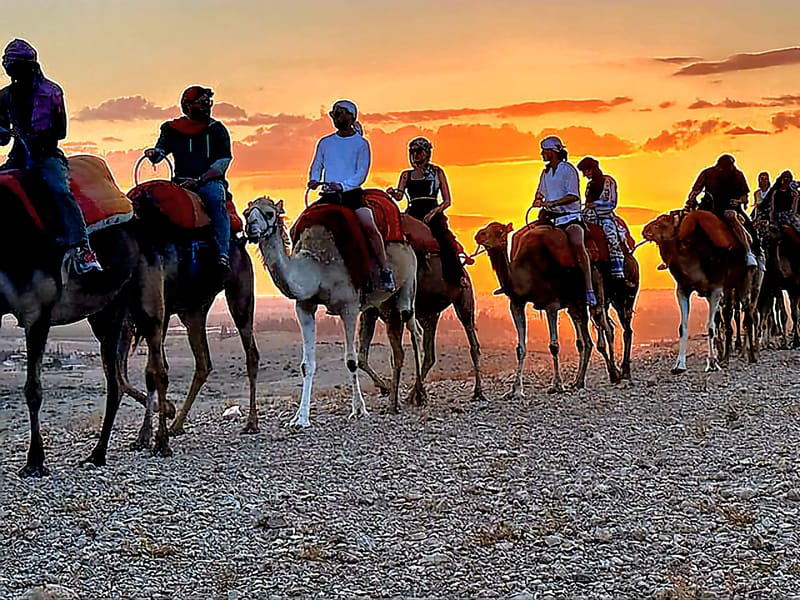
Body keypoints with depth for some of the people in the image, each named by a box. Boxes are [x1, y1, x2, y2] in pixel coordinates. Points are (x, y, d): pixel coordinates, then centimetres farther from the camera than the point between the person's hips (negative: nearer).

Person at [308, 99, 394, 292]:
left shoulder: (361, 143, 2)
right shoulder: (325, 142, 14)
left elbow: (361, 174, -5)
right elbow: (316, 167, 16)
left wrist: (342, 185, -20)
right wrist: (314, 180, -7)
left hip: (352, 193, -4)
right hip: (328, 195, 4)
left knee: (370, 227, -24)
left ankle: (385, 270, -16)